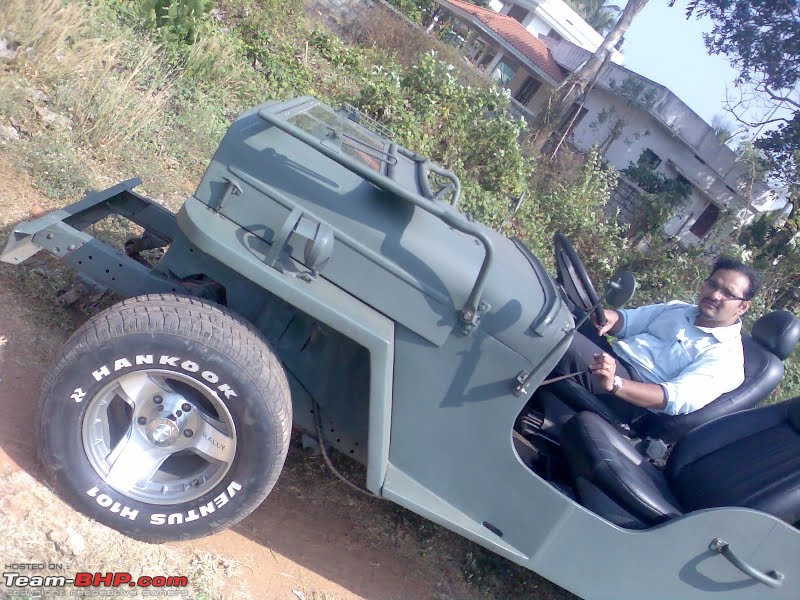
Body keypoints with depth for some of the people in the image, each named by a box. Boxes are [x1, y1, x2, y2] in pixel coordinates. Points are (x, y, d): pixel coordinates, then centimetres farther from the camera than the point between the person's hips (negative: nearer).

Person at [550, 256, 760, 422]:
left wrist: (615, 384, -36)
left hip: (633, 398, -7)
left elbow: (678, 398, -20)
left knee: (569, 346, -36)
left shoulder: (726, 357, -5)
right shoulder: (678, 309, 18)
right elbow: (630, 320, 15)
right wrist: (609, 317, -13)